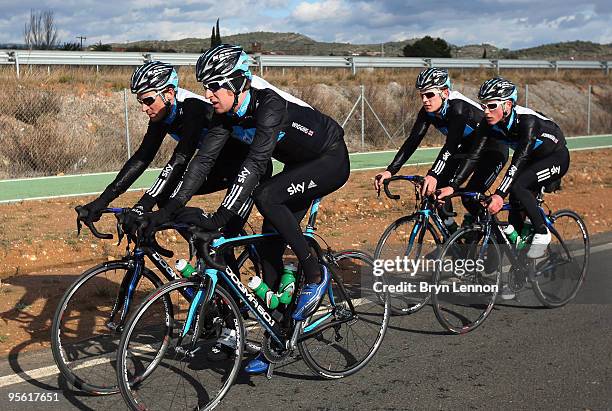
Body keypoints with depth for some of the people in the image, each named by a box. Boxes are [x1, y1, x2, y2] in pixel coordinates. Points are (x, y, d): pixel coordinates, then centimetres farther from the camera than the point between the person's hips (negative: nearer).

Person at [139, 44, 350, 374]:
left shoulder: (269, 104, -33)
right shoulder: (227, 112, -11)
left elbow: (255, 163, -42)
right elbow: (204, 158, -14)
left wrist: (220, 216, -48)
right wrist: (169, 209, -23)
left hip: (331, 160, -8)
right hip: (300, 165, 8)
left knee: (266, 196, -30)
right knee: (268, 249, 0)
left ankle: (315, 275, -11)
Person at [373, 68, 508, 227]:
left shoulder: (458, 107, -33)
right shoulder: (428, 112, -13)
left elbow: (451, 144, -42)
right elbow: (412, 141, -18)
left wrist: (433, 175, -55)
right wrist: (390, 171, -29)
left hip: (493, 150, -7)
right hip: (468, 147, 7)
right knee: (437, 187, -9)